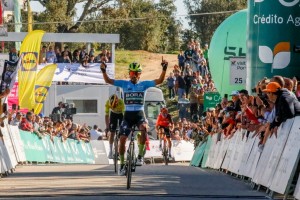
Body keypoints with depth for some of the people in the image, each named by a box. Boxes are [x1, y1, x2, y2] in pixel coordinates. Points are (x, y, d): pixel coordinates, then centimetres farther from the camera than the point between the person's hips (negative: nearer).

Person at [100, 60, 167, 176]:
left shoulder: (144, 84, 4)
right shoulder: (124, 84, 5)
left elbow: (159, 80, -5)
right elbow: (108, 80, -1)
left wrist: (164, 68, -19)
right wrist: (103, 71, -19)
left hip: (139, 114, -2)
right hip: (128, 115, 2)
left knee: (144, 128, -33)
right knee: (122, 139, -6)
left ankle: (140, 156, -22)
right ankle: (122, 164, 12)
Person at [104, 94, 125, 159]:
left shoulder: (121, 102, -38)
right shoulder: (108, 103, -31)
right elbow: (107, 115, -26)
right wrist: (107, 126, -32)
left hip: (121, 114, -2)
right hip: (113, 114, 2)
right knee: (112, 132, -5)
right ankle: (110, 151, 0)